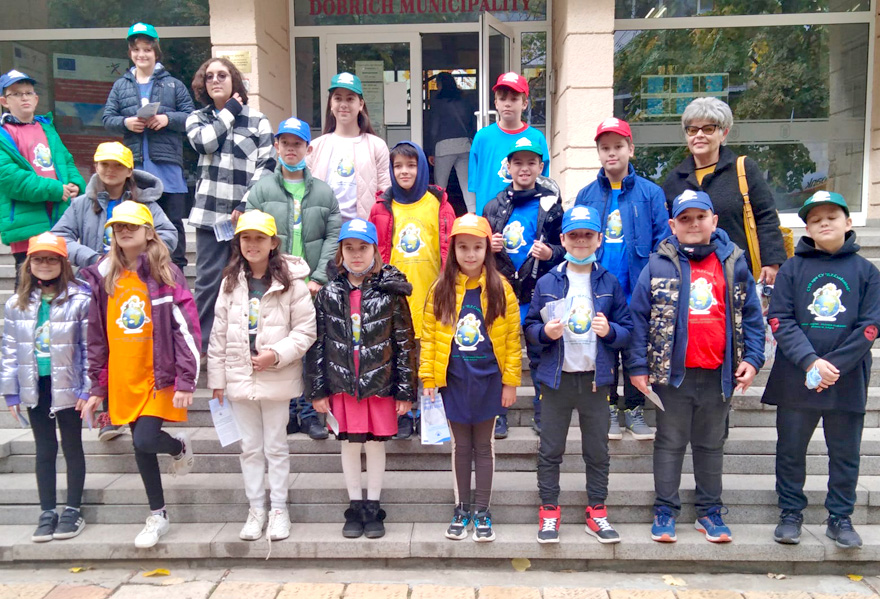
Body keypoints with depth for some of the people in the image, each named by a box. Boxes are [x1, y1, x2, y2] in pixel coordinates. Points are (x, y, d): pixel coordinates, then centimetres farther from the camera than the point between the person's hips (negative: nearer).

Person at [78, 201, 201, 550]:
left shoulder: (165, 273, -6)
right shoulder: (103, 278, 8)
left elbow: (186, 328, -10)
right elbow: (96, 335, 11)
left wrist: (186, 381, -15)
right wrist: (97, 387, 10)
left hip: (159, 376, -4)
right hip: (123, 380, 5)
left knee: (145, 440, -16)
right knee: (140, 447, 10)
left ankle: (180, 446, 20)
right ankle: (158, 516, 26)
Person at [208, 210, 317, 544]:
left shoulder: (290, 282, -7)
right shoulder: (230, 283, 5)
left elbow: (305, 331, -7)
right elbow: (219, 334, 6)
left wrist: (277, 354, -19)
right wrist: (217, 378, 5)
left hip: (277, 378, -3)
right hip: (239, 378, 4)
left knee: (276, 446, 8)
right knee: (250, 447, 13)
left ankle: (279, 509, 22)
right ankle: (256, 508, 26)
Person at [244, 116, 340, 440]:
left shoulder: (324, 192, 9)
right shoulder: (261, 190, 7)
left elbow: (333, 237, 3)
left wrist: (319, 279, -7)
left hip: (312, 288, 1)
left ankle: (308, 412, 14)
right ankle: (289, 411, 15)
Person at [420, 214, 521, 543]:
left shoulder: (500, 288, -4)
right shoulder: (441, 289, -2)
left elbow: (513, 339, -4)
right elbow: (429, 337, -1)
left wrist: (510, 381, -6)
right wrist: (428, 379, -5)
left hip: (488, 380, -1)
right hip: (453, 380, 1)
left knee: (484, 446, 11)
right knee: (461, 447, 13)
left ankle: (482, 511, 24)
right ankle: (461, 509, 27)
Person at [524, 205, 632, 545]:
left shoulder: (609, 283, 5)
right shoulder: (547, 283, 2)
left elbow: (628, 331, 5)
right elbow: (529, 330, 4)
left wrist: (610, 331, -15)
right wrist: (545, 332, -17)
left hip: (595, 379, 1)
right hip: (556, 379, -1)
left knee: (597, 450, 9)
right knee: (550, 450, 6)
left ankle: (596, 512, 24)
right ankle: (549, 511, 19)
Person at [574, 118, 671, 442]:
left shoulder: (651, 193, 1)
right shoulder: (586, 195, 6)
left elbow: (663, 241, -3)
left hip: (637, 291, -1)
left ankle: (634, 409, 24)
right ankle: (609, 409, 25)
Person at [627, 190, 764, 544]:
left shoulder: (734, 263, 4)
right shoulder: (659, 265, -3)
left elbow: (751, 314, 7)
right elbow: (639, 316, -4)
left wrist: (752, 359, -2)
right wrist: (638, 366, -8)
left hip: (719, 375, 2)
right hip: (673, 372, -2)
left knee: (711, 445, 15)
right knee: (670, 443, 9)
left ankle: (709, 511, 29)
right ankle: (665, 511, 21)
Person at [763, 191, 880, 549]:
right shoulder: (792, 268, 2)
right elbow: (779, 319, -5)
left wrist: (833, 366, -14)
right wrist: (811, 362, -18)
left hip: (848, 381, 1)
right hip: (795, 381, 0)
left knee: (845, 453, 11)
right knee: (790, 451, 9)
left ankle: (840, 518, 28)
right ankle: (791, 514, 24)